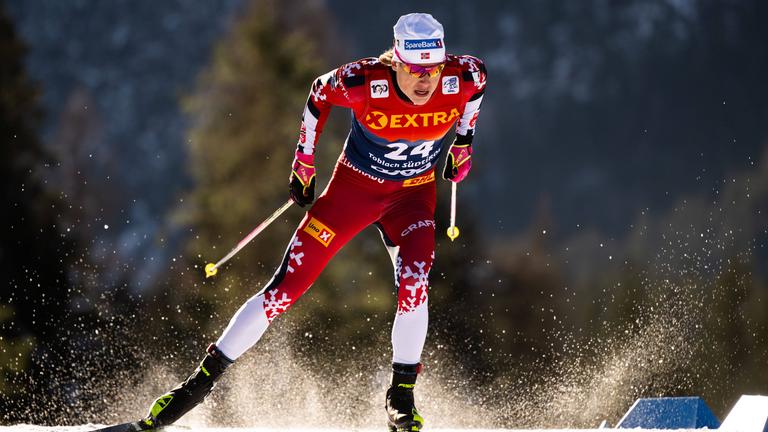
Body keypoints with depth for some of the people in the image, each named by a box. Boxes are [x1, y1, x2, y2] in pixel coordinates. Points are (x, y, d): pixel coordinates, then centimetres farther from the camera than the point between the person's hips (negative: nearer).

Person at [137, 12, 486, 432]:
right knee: (286, 288, -5)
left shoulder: (463, 79, -25)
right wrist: (303, 163, 1)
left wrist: (464, 141, 8)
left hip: (412, 195, 1)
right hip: (353, 186, -1)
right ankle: (202, 379, 7)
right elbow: (320, 93, -7)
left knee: (413, 284, -26)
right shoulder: (362, 82, -30)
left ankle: (401, 397, -7)